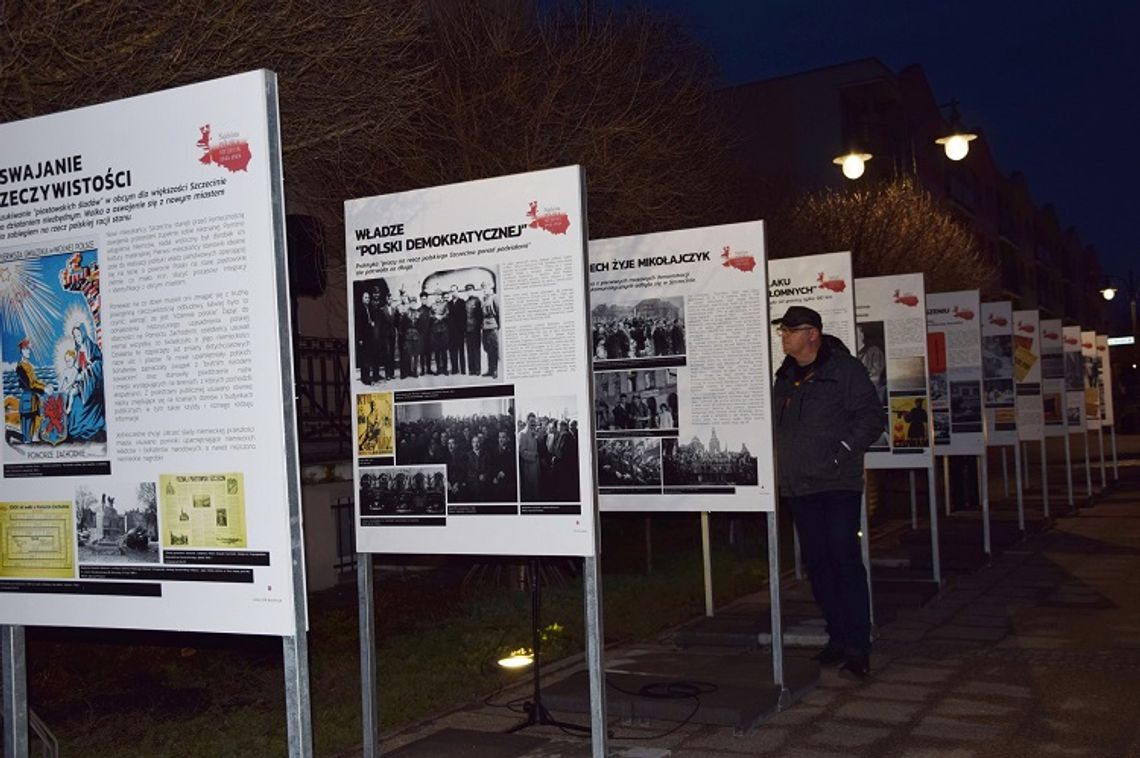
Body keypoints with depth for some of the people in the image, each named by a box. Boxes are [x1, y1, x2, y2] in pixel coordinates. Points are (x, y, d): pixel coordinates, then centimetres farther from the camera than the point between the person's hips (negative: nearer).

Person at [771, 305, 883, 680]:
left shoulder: (845, 369, -4)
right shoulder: (785, 377, 14)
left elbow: (871, 416, -8)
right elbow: (777, 422, 22)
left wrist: (843, 450, -15)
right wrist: (782, 461, 10)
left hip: (838, 484, -6)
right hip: (798, 486, 6)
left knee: (845, 559, -8)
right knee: (817, 563, 9)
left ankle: (858, 648, -3)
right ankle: (837, 638, 21)